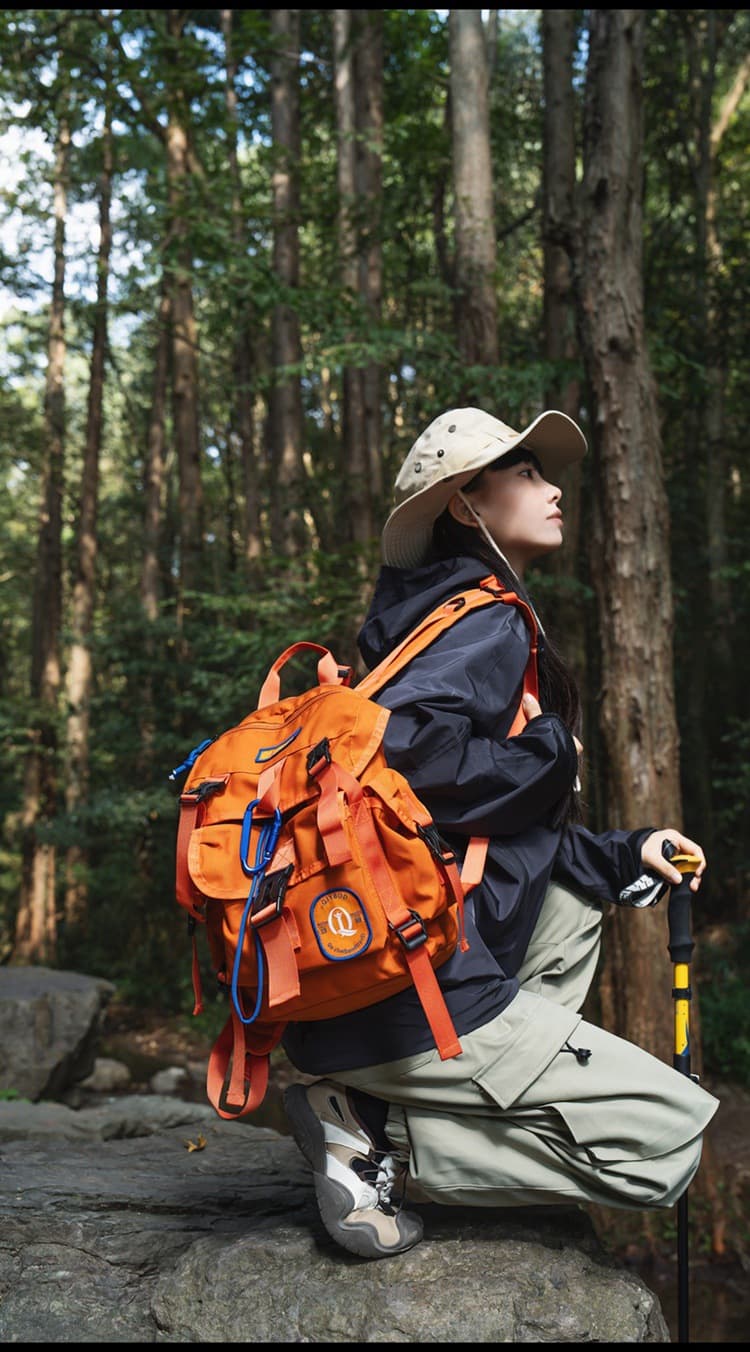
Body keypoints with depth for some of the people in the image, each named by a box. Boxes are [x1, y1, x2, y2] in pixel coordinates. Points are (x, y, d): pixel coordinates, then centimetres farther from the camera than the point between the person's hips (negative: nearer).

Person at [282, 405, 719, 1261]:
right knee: (673, 1139, -2)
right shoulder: (487, 624, -8)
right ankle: (382, 1142, -5)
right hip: (411, 1005, -9)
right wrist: (546, 755, -11)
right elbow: (403, 744, -28)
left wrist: (625, 853, 19)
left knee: (575, 899, 29)